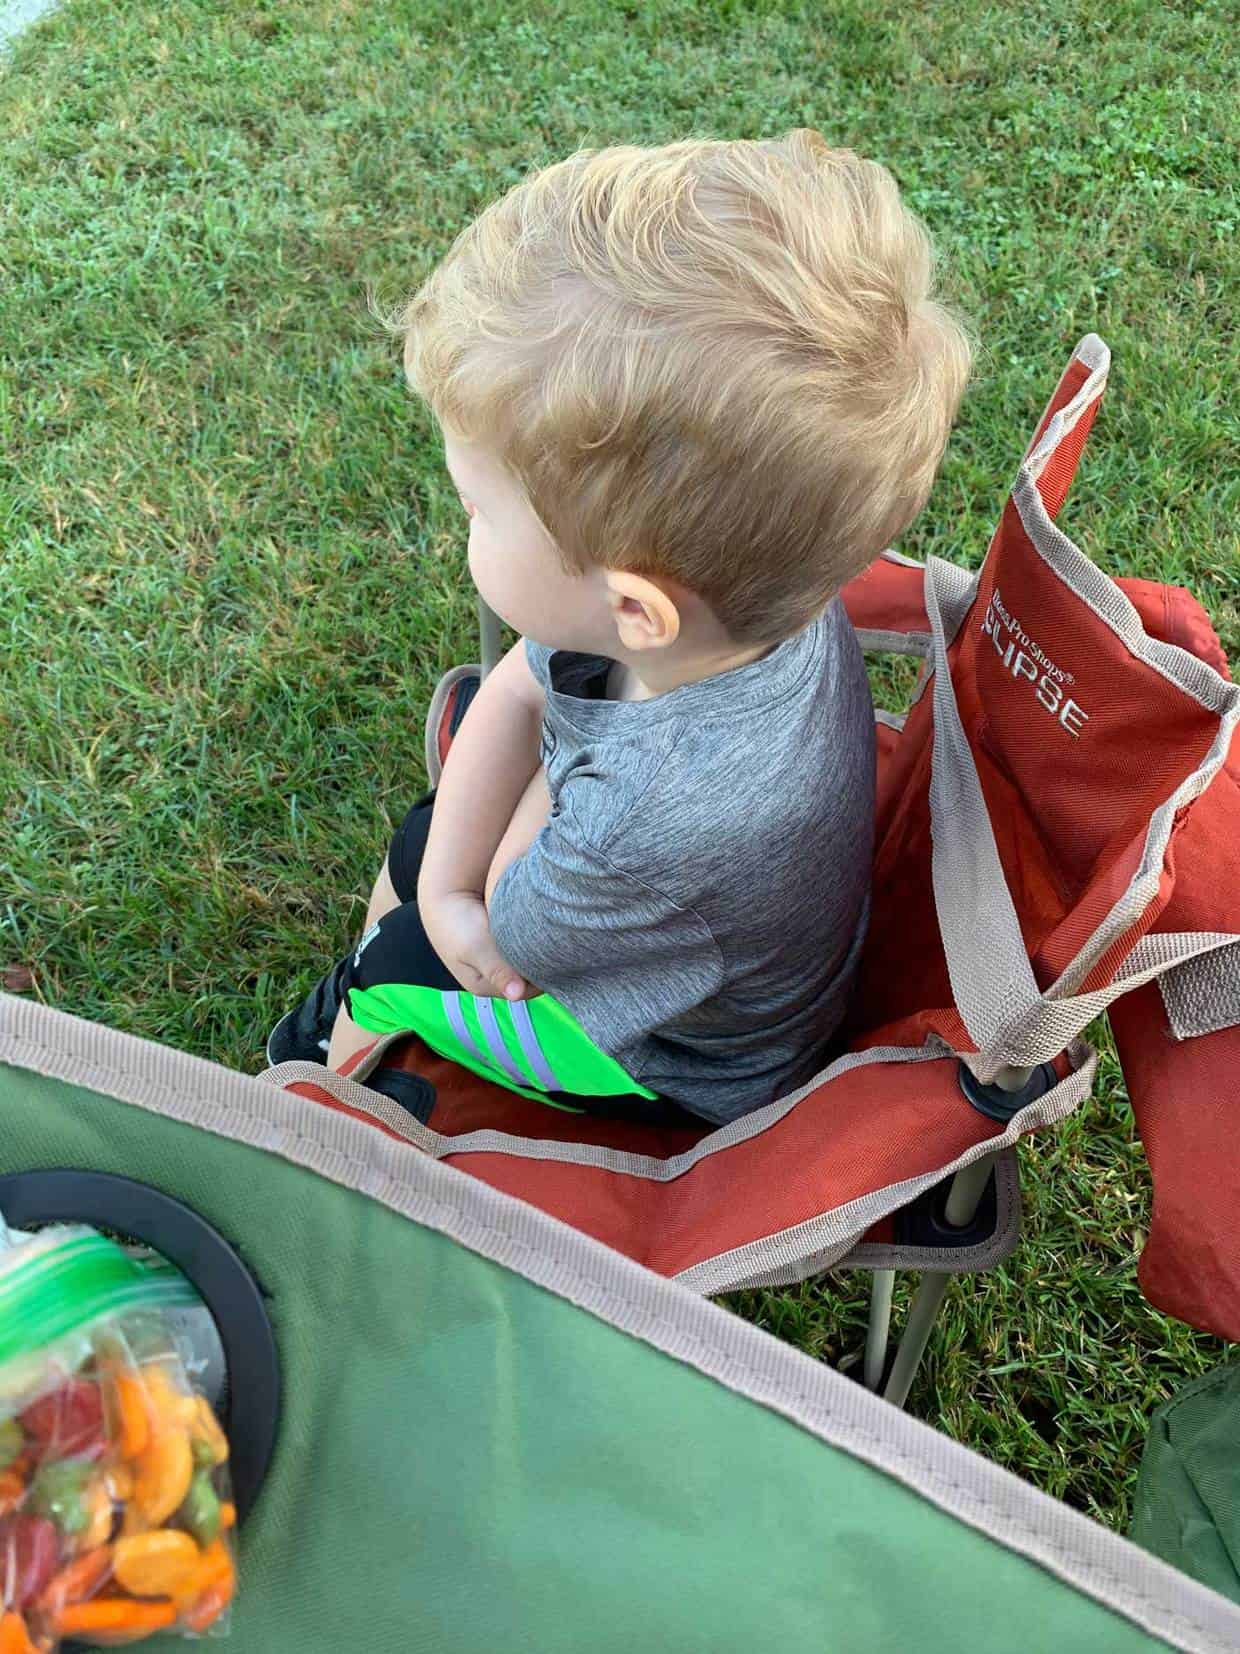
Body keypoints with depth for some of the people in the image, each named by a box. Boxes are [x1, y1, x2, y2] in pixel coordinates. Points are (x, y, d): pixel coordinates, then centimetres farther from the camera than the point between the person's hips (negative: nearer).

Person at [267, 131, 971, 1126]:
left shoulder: (673, 820, -50)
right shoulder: (736, 589, -29)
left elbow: (511, 926, -27)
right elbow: (518, 691, -12)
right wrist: (447, 890, -18)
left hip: (679, 1075, -6)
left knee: (402, 963, 5)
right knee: (418, 843, 18)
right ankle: (360, 1010, 48)